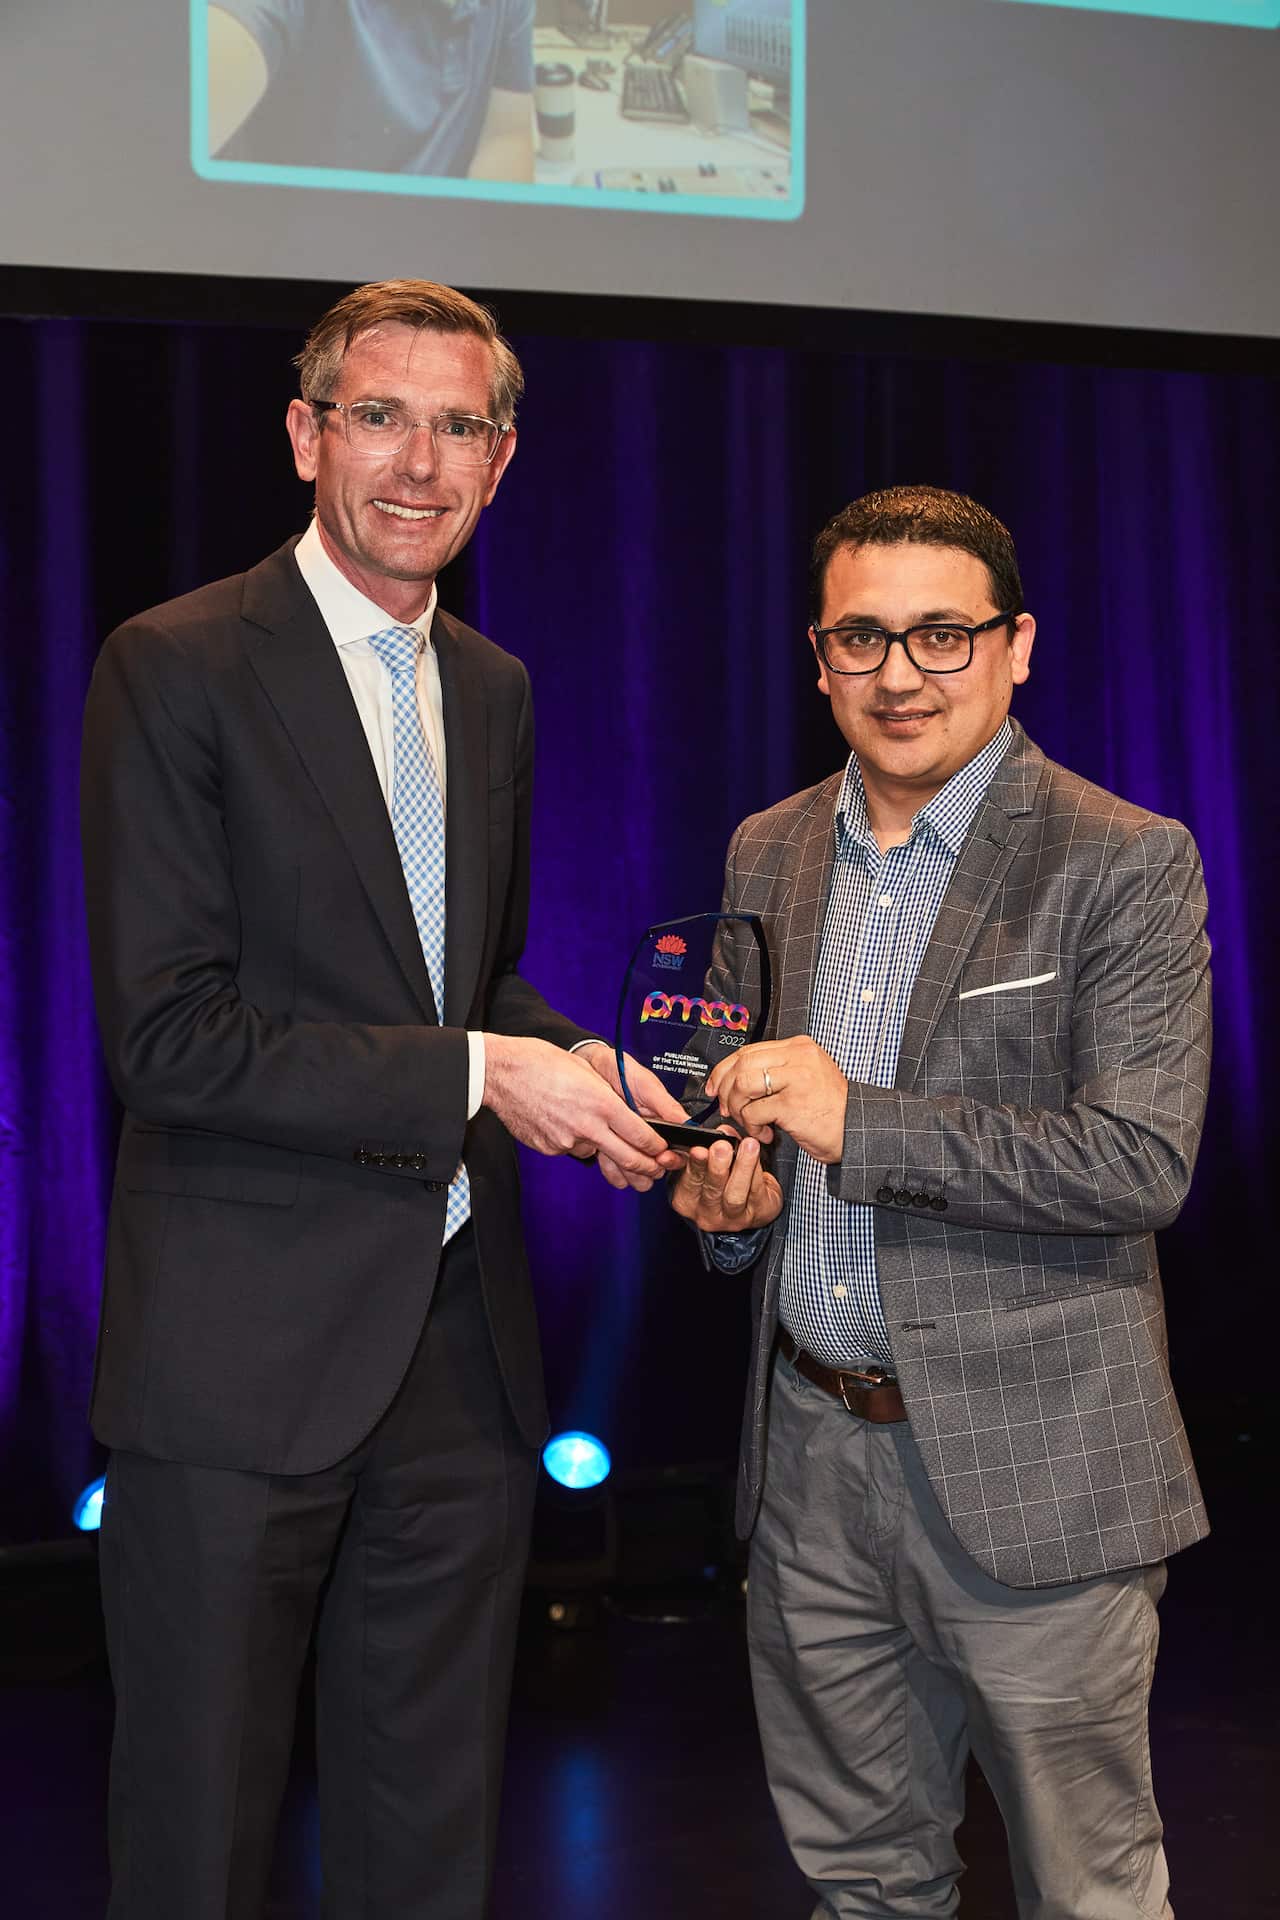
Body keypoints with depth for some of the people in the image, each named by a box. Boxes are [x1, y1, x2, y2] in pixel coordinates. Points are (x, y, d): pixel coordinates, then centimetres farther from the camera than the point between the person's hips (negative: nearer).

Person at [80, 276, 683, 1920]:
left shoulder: (496, 690, 13)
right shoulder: (176, 669, -10)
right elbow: (162, 1031, -16)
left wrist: (574, 1062, 1)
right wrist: (470, 1075, -18)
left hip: (459, 1339, 6)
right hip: (245, 1350, -6)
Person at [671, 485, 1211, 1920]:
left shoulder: (1123, 864, -9)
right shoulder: (769, 854, 10)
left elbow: (1144, 1160, -18)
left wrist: (856, 1120, -23)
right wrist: (729, 1195, -2)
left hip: (1027, 1466, -5)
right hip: (811, 1455, 6)